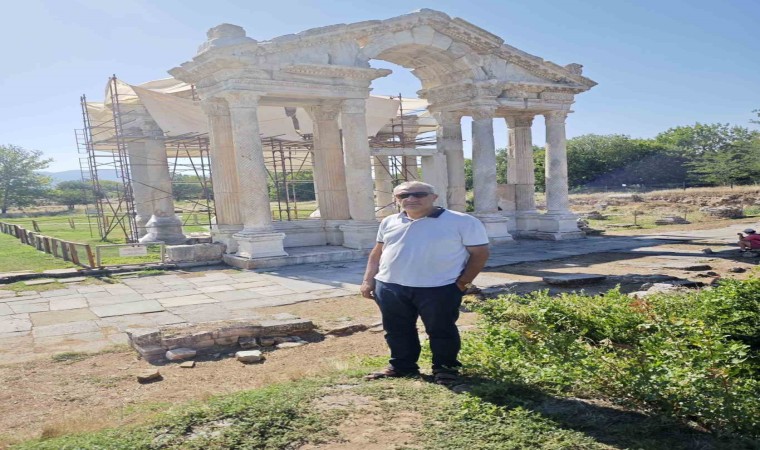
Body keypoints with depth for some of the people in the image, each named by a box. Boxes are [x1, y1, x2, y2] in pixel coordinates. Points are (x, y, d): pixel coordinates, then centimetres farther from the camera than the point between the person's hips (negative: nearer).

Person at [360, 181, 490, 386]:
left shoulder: (462, 222, -6)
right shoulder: (389, 222, 9)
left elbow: (479, 253, -4)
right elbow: (377, 253, 16)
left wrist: (462, 283, -8)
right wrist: (368, 280, 10)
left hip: (439, 289, -4)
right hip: (390, 287, 4)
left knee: (441, 330, 7)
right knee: (397, 331, 14)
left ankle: (445, 368, 27)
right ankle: (402, 366, 32)